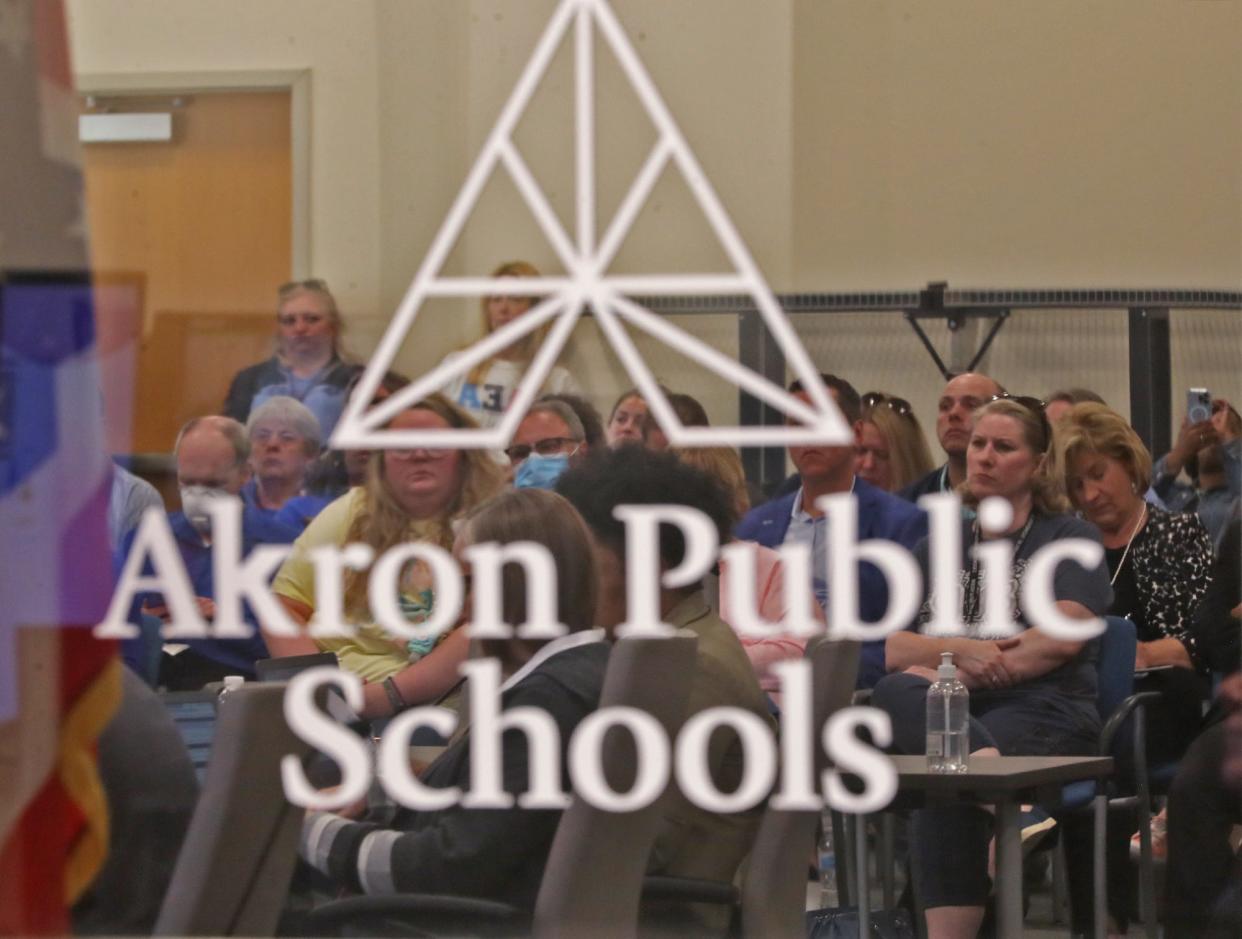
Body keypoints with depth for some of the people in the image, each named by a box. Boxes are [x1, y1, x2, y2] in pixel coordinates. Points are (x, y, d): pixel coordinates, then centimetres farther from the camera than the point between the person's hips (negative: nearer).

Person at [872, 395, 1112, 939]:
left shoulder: (1070, 538, 12)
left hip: (1045, 712, -4)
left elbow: (1063, 638, -6)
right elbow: (893, 651, 14)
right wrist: (961, 651, -8)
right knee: (895, 694, -36)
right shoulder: (938, 550, 26)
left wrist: (953, 675, -10)